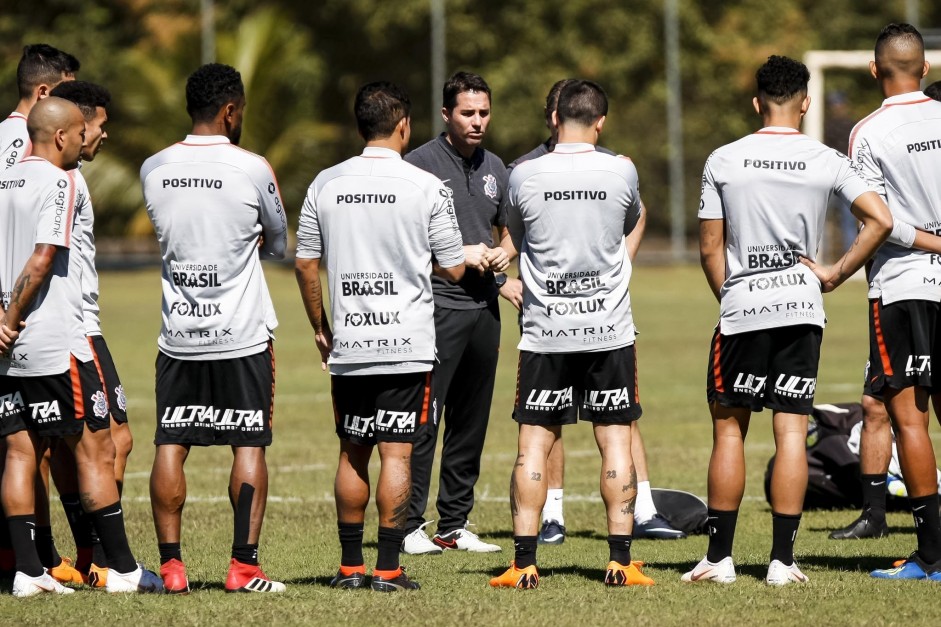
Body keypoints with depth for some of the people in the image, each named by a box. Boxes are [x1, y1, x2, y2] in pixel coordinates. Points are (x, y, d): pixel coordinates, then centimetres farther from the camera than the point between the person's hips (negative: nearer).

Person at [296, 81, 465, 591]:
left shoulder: (326, 185, 3)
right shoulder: (426, 187, -6)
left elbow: (304, 263, 7)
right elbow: (453, 270, -1)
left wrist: (320, 328, 19)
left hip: (347, 346, 3)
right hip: (407, 344, -3)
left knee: (353, 453, 12)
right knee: (396, 452, -2)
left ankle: (350, 566, 15)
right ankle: (388, 569, -3)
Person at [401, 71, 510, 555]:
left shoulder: (494, 168, 15)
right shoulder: (420, 163, -4)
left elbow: (510, 231, 25)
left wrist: (503, 253, 2)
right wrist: (459, 255, -13)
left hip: (484, 309, 7)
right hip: (436, 307, -7)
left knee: (471, 423, 9)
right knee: (423, 421, -10)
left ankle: (454, 524, 15)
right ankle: (409, 527, -7)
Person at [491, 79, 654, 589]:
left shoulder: (524, 176, -6)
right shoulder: (621, 172, -4)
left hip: (545, 332, 0)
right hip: (610, 329, 0)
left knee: (533, 445, 3)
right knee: (615, 441, 4)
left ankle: (524, 562, -1)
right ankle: (620, 560, 1)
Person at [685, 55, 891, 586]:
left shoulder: (724, 161, 0)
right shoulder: (827, 162, 0)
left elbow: (710, 249, 2)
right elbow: (880, 220, -8)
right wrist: (835, 275, 0)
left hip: (741, 308, -1)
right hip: (802, 308, 1)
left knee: (729, 427, 8)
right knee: (792, 432, 2)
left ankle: (720, 557, 8)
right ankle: (783, 560, -1)